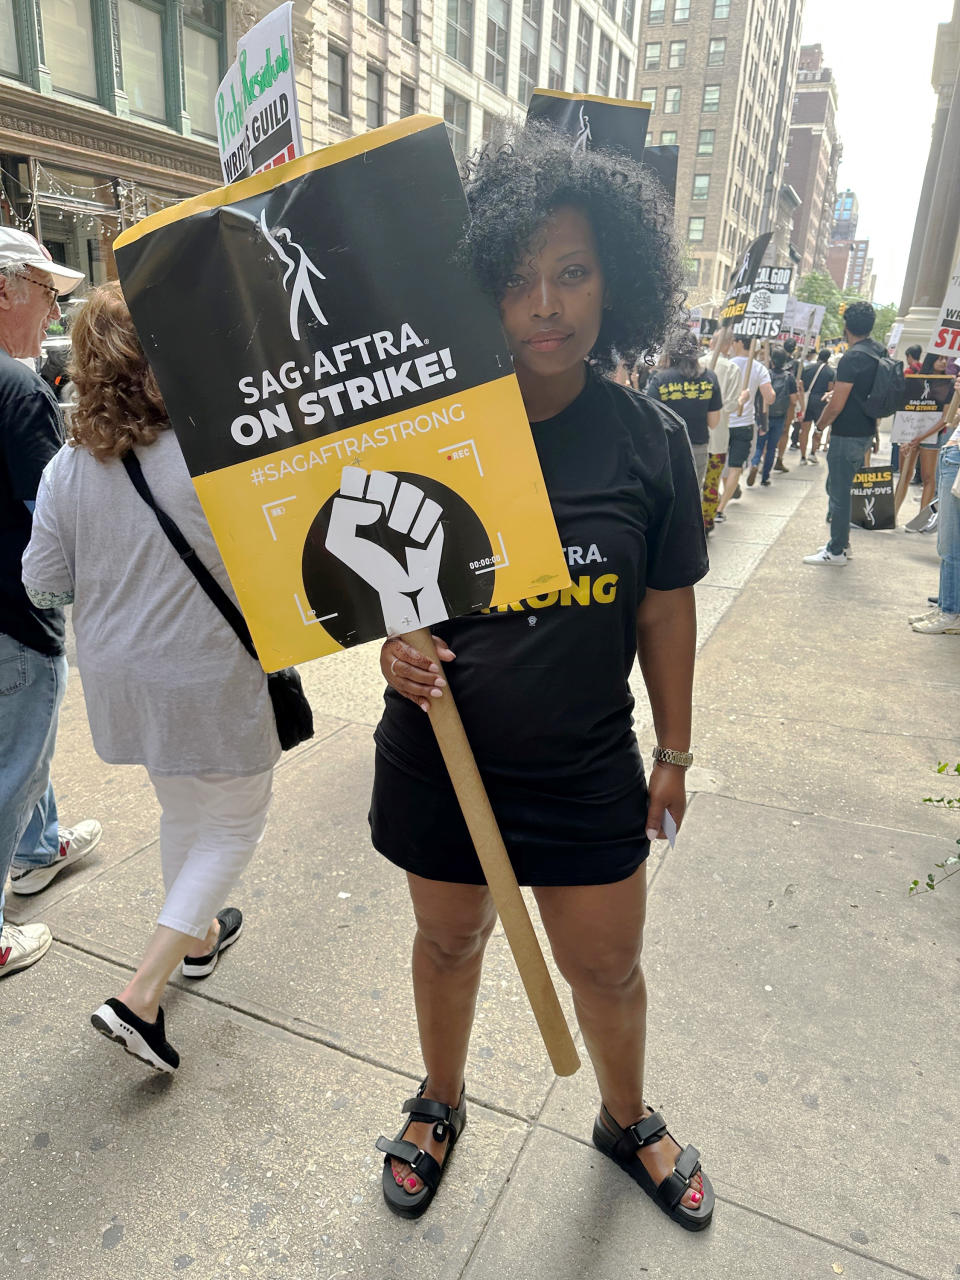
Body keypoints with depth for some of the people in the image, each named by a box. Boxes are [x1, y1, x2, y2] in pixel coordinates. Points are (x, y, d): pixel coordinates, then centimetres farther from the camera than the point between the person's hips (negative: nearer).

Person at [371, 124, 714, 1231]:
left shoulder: (650, 440, -8)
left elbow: (664, 606, 1)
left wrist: (673, 750, 6)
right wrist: (393, 642, -19)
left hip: (588, 769, 1)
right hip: (441, 753, 0)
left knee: (608, 968, 17)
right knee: (449, 939, 21)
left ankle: (627, 1121, 51)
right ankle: (440, 1105, 53)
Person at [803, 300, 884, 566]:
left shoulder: (852, 357, -19)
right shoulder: (880, 352, 8)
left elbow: (836, 405, -20)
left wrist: (820, 424, -3)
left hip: (847, 435, -9)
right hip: (866, 432, 9)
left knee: (838, 493, -1)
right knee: (837, 488, 19)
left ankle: (836, 551, 6)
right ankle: (839, 541, 28)